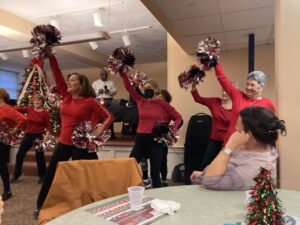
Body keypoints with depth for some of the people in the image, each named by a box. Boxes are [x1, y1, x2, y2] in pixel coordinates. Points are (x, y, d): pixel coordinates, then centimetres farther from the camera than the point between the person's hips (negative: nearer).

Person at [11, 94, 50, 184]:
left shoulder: (45, 113, -8)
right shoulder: (29, 109, 2)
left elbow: (48, 126, -8)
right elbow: (17, 109, -4)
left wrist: (46, 137, -16)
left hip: (39, 136, -4)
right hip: (28, 135, 4)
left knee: (39, 157, 4)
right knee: (19, 154, 9)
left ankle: (42, 176, 22)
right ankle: (16, 175, 28)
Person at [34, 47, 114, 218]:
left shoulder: (90, 101, -10)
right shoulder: (67, 97, 5)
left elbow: (109, 116, -8)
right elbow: (58, 76, 1)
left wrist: (100, 129, -22)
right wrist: (50, 55, -3)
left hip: (80, 145, -6)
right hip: (63, 143, 6)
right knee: (50, 174, 15)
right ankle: (41, 206, 34)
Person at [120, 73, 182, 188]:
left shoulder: (162, 104, -1)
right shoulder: (141, 101, 8)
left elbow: (178, 117, 3)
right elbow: (129, 88, 8)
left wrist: (172, 130, -12)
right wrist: (124, 74, -1)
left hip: (156, 140, -3)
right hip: (140, 139, 4)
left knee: (155, 173, 5)